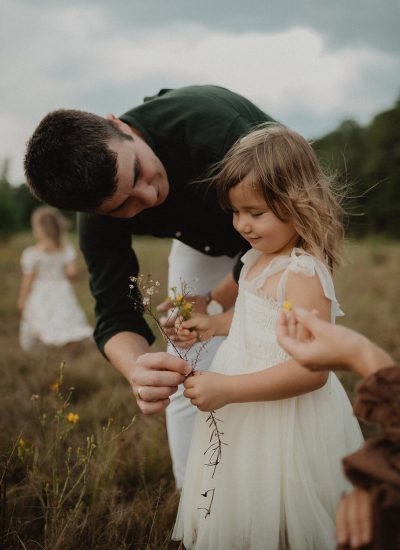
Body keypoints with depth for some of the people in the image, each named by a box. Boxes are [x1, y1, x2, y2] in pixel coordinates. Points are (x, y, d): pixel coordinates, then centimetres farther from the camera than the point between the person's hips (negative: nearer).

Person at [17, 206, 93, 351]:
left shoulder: (31, 253, -9)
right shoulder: (66, 249, -1)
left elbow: (27, 280, -4)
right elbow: (72, 272, -5)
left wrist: (21, 300, 6)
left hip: (40, 295, -3)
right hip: (62, 293, 3)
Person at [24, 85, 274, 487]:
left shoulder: (214, 126, -43)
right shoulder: (99, 223, -30)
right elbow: (115, 316, -29)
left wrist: (214, 303, -27)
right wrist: (138, 370, -51)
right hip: (203, 239, 3)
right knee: (189, 382, -2)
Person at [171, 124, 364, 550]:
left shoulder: (303, 275, -24)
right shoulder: (258, 259, 4)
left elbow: (313, 369, -30)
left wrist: (228, 389, -30)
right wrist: (214, 324, 6)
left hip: (283, 418, -9)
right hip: (245, 415, 9)